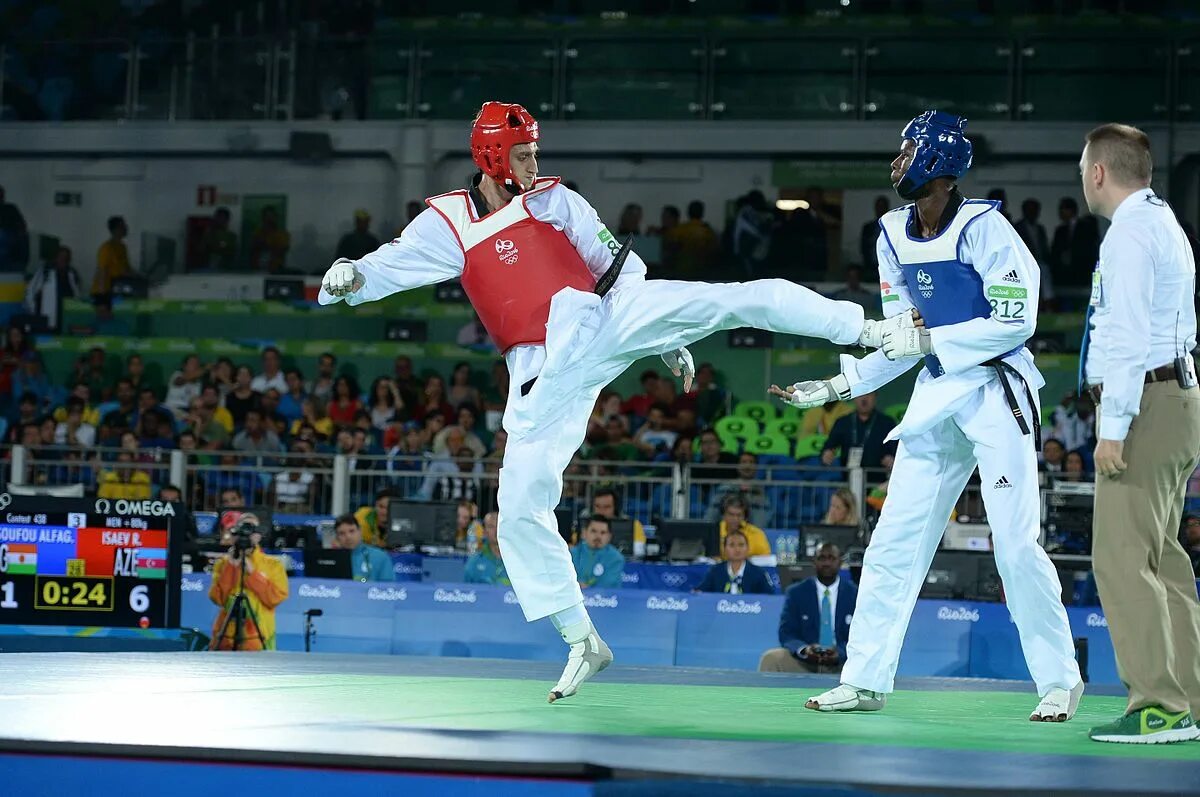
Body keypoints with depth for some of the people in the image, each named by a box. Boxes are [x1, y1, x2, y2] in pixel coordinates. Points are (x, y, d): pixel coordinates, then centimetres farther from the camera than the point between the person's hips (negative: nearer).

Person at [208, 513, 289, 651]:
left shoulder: (273, 564, 7)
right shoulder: (223, 563, 10)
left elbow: (276, 597, -7)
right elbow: (217, 598, -2)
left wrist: (252, 572, -9)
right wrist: (231, 567, -8)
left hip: (258, 640, -1)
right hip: (226, 637, 1)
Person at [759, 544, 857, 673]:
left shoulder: (855, 594, 5)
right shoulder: (796, 593, 7)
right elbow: (786, 634, 1)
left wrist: (840, 653, -21)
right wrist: (804, 650, -21)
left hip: (840, 664, -1)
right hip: (803, 663, 1)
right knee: (771, 658, -26)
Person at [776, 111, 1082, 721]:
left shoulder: (983, 229, -15)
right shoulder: (894, 236, 6)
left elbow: (1016, 322, -18)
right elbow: (903, 343, 12)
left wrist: (928, 339, -21)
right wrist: (840, 385, 4)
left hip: (996, 392, -7)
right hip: (935, 396, 7)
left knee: (1015, 543, -8)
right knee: (894, 540, 4)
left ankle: (1060, 681, 4)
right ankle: (865, 680, 10)